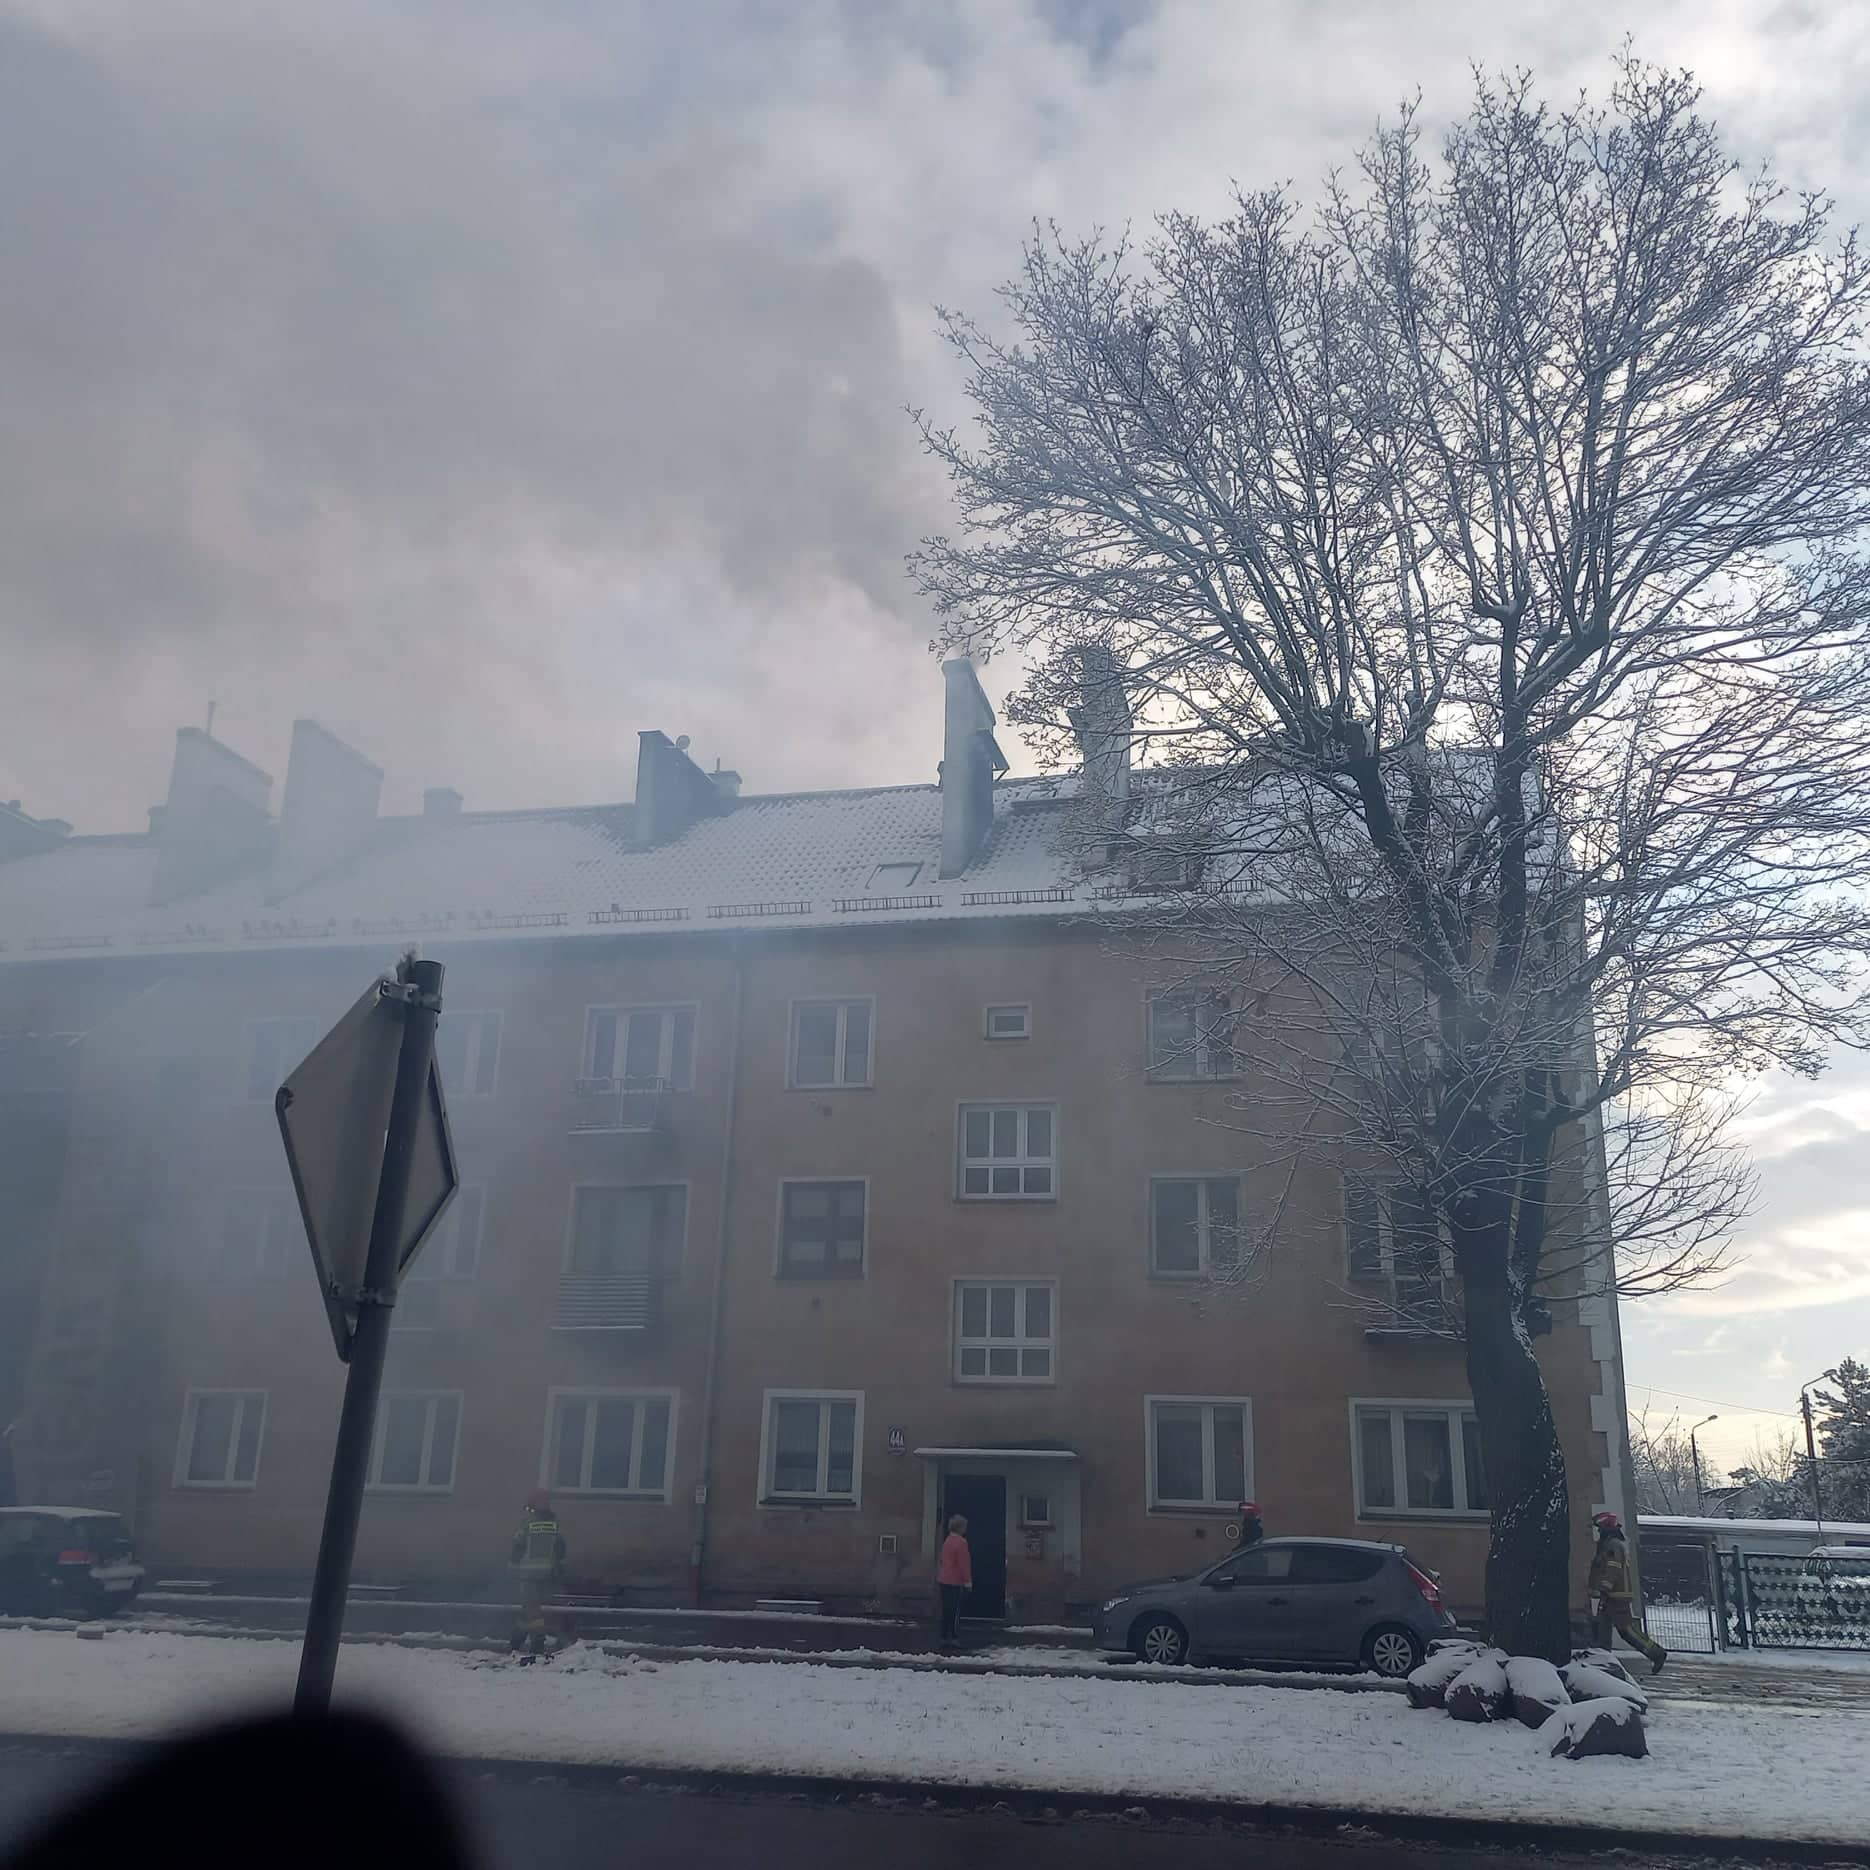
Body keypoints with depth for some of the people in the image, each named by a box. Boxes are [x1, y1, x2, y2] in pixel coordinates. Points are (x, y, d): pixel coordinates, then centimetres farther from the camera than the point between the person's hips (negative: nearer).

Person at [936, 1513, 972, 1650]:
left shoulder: (948, 1540, 14)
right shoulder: (961, 1542, -15)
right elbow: (964, 1564, -17)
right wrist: (968, 1581, -11)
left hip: (944, 1581, 9)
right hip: (955, 1582, -9)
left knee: (947, 1611, 12)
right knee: (955, 1612, -4)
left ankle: (945, 1638, 14)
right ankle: (954, 1638, -5)